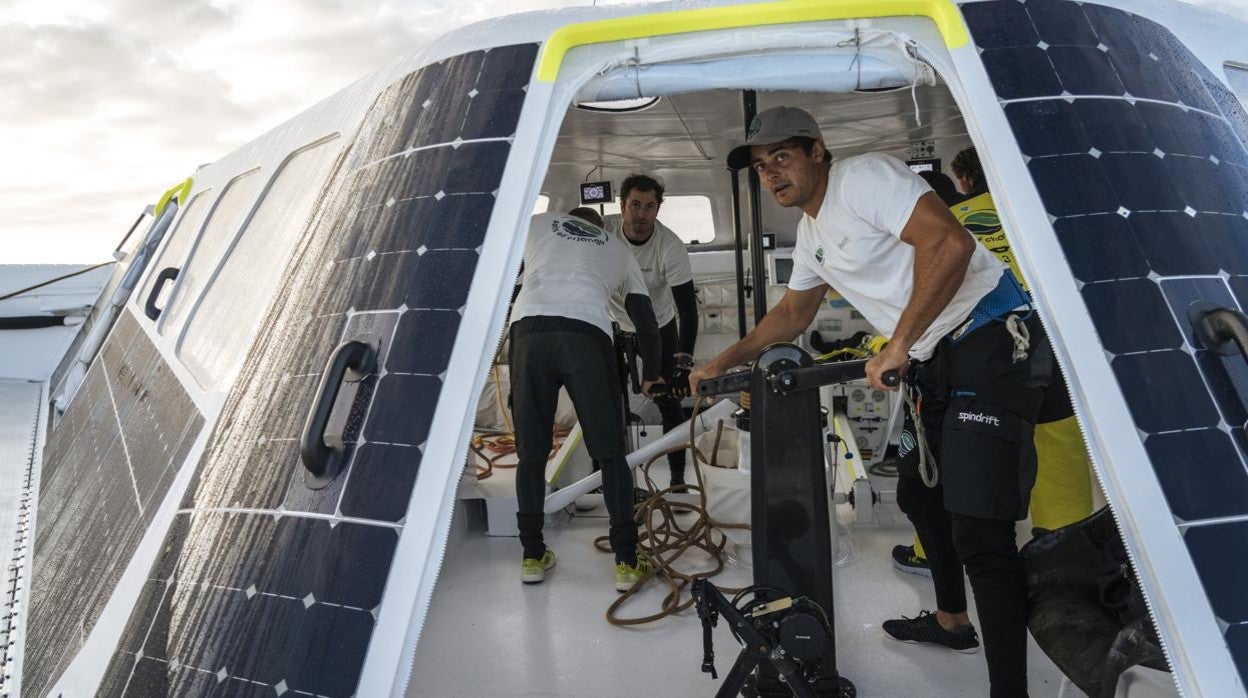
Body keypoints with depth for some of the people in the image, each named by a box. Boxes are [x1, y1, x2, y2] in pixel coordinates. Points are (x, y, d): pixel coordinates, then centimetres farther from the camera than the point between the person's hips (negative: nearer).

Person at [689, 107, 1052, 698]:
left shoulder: (863, 177, -14)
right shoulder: (811, 230, 15)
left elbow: (949, 243, -27)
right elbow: (793, 314, 27)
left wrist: (898, 344, -25)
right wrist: (723, 363, 23)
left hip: (992, 340, -10)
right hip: (935, 362, 10)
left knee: (979, 532, -15)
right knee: (919, 495, 21)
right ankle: (952, 621, 41)